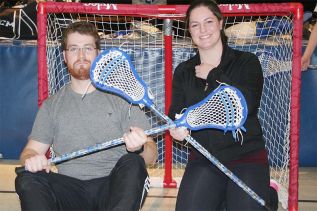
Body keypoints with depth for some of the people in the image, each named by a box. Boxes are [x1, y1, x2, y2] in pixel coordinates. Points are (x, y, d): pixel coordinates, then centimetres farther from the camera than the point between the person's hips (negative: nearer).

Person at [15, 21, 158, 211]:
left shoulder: (121, 98, 9)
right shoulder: (52, 106, 18)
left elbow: (151, 156, 4)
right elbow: (30, 151, 15)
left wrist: (139, 148, -21)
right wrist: (31, 159, -11)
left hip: (114, 186, -1)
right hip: (71, 191, 2)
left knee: (132, 164, -32)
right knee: (26, 179, -25)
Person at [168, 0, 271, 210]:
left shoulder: (247, 62, 1)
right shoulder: (183, 72, 11)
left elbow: (246, 103, -14)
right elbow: (176, 113, 3)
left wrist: (213, 75, -8)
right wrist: (178, 128, -19)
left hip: (247, 156, -2)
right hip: (203, 159, 2)